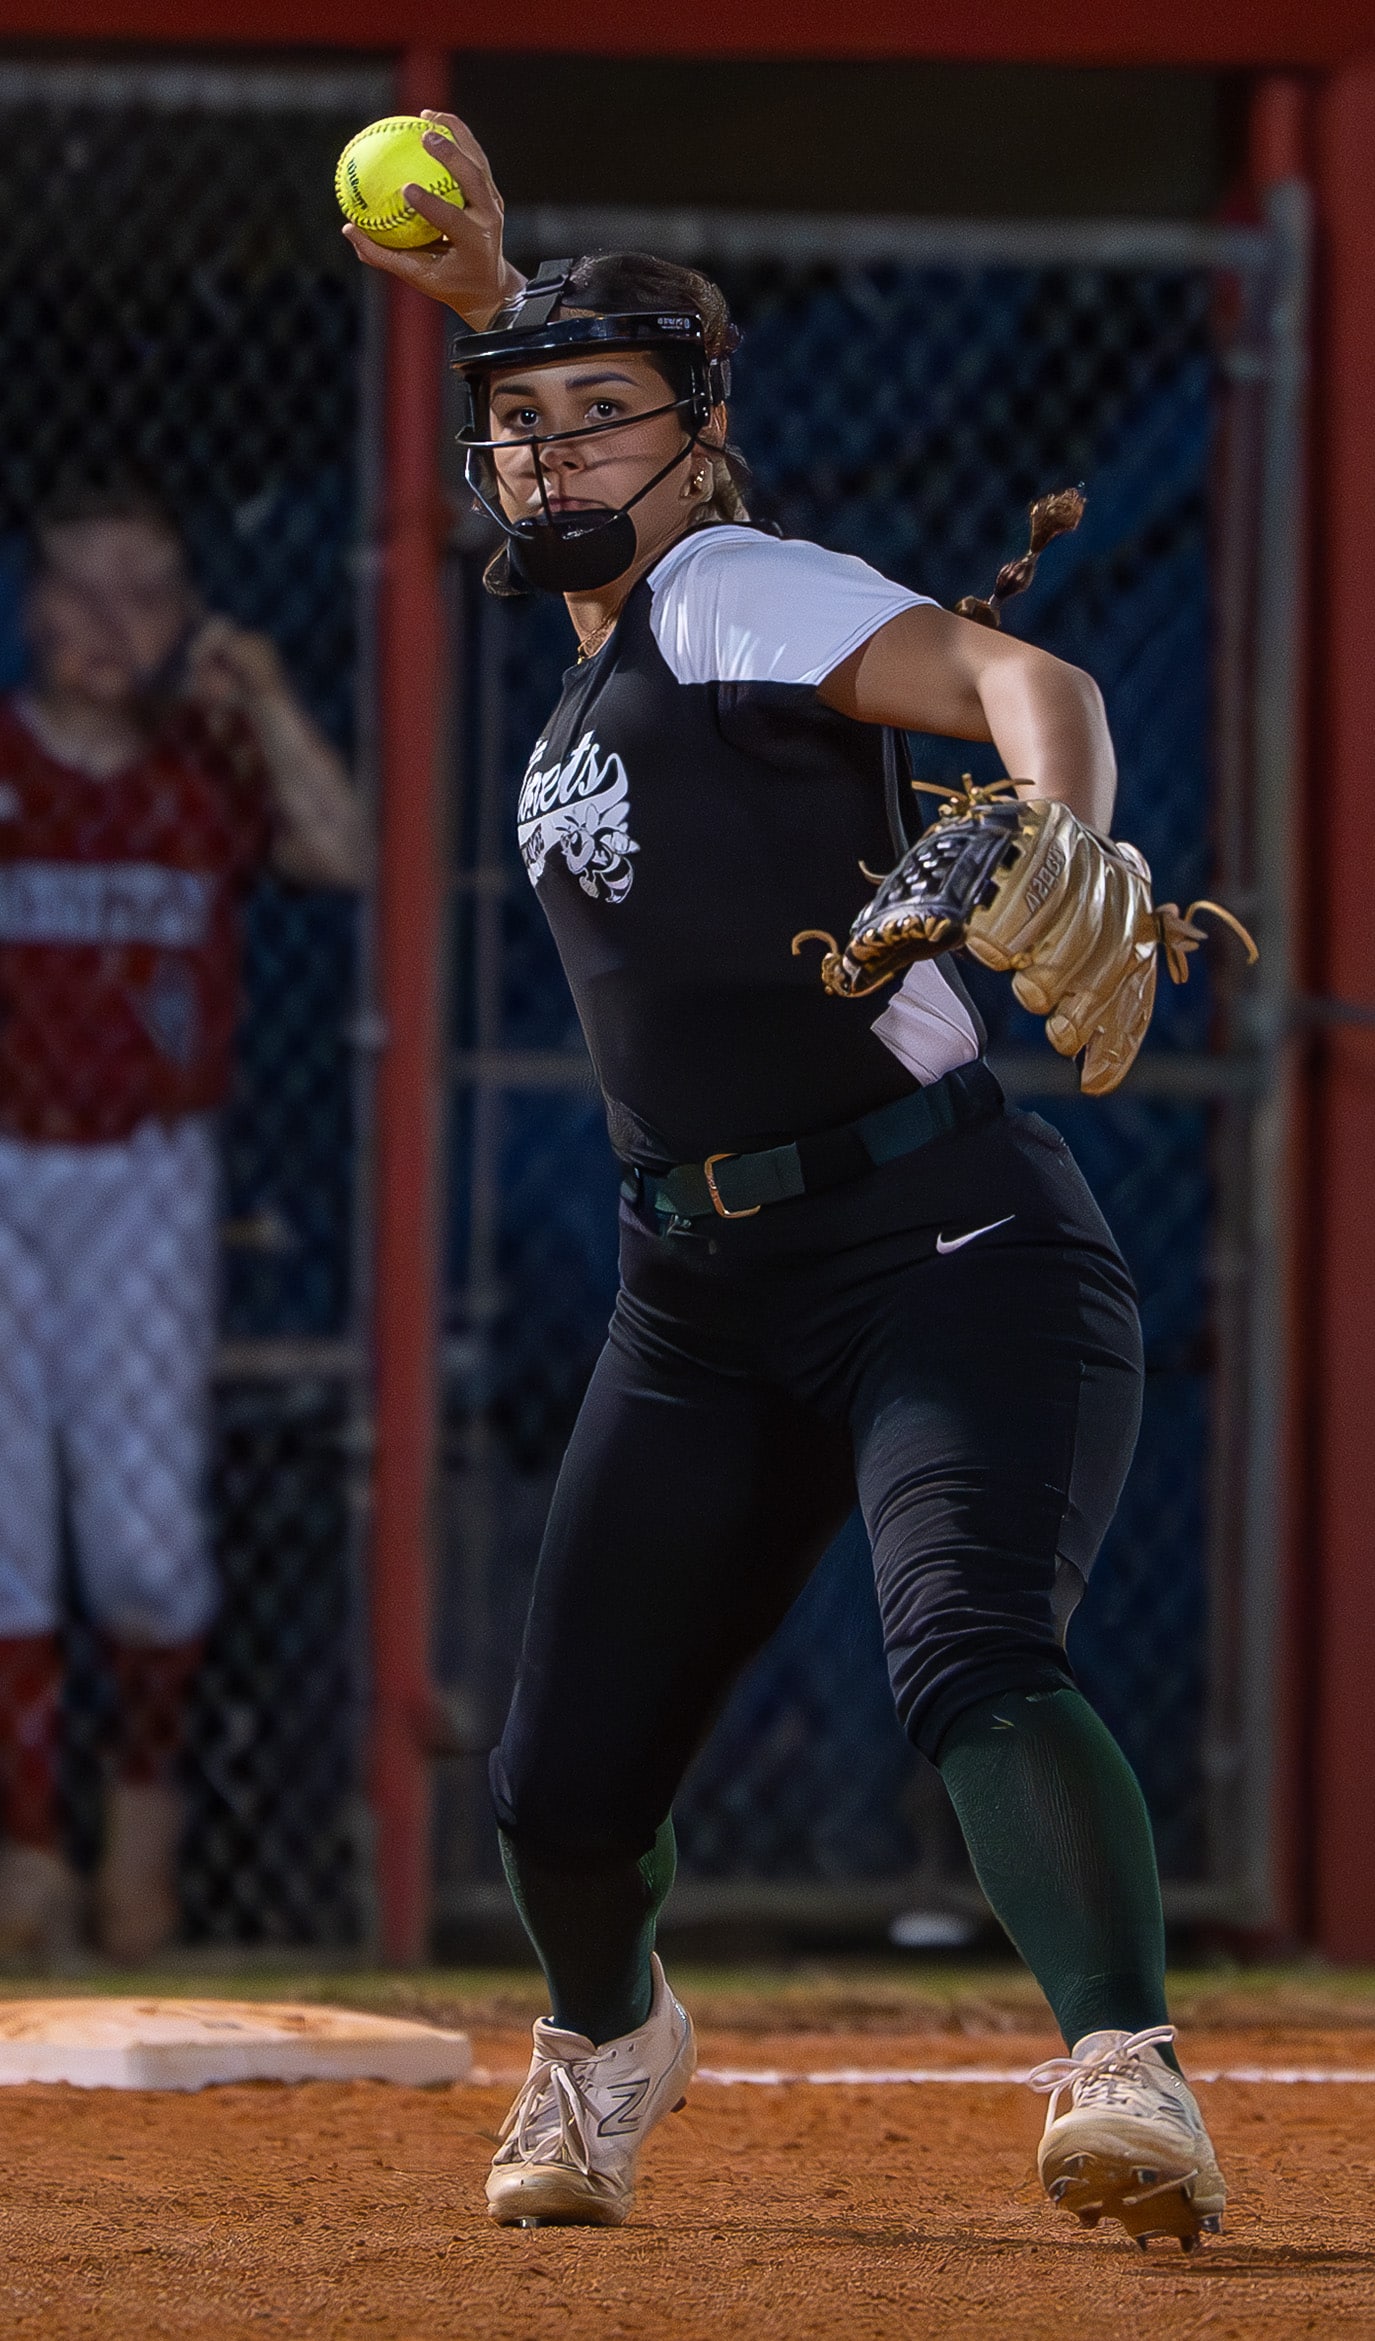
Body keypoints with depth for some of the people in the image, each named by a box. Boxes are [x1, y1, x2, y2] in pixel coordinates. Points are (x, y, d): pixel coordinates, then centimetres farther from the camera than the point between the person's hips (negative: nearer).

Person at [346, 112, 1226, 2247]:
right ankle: (607, 2038, 38)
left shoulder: (742, 593, -7)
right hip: (705, 1297, 8)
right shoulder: (606, 649, 17)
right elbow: (573, 445, 37)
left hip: (947, 1246, -8)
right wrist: (488, 298, 18)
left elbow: (1021, 679, -25)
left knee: (977, 1654, -31)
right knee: (565, 1788, 8)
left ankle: (1127, 2075, -44)